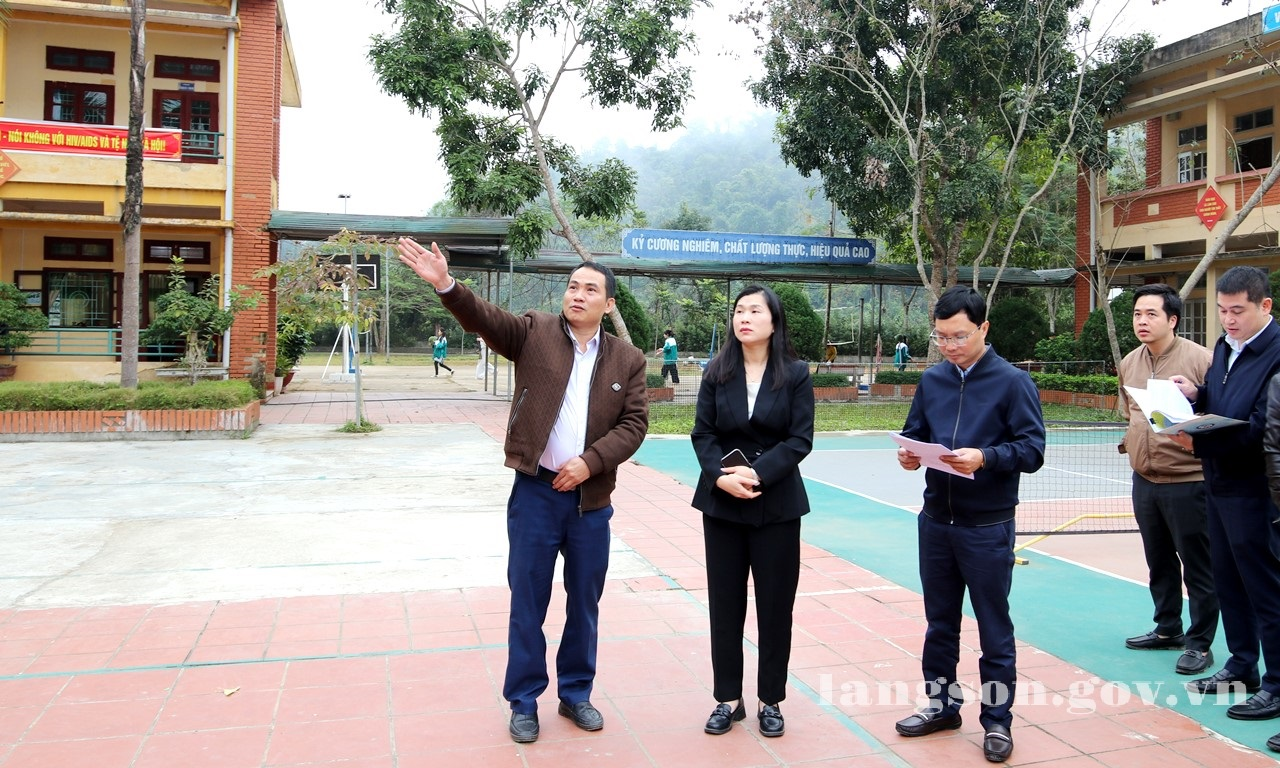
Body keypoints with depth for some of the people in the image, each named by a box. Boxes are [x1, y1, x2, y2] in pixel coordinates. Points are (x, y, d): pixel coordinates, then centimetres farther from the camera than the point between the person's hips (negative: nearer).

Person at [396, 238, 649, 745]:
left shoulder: (628, 359, 4)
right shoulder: (535, 332, -1)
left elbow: (634, 422, -2)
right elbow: (486, 319, -17)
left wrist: (591, 462, -15)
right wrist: (446, 284, -35)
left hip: (592, 498, 2)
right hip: (535, 492, -2)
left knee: (585, 602, 14)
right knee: (528, 600, 7)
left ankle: (576, 693, 32)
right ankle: (523, 702, 23)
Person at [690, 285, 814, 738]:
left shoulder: (796, 374, -2)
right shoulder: (717, 373, 3)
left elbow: (800, 439, -7)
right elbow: (702, 434, -1)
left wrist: (757, 472, -19)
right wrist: (720, 476, -18)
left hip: (777, 504, -1)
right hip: (721, 503, 2)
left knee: (775, 603, 6)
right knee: (724, 602, 7)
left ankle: (770, 701, 22)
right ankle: (728, 699, 21)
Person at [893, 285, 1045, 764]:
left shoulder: (1013, 382, -8)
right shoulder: (932, 380, 6)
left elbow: (1032, 450, -13)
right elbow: (914, 433, 13)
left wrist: (985, 458, -29)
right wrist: (909, 454, -9)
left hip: (987, 527, -5)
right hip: (935, 521, 5)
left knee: (994, 629, 7)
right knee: (939, 621, 17)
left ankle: (997, 721, 22)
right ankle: (942, 704, 33)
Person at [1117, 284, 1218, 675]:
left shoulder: (1200, 359, -12)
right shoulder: (1129, 363, 8)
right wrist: (1131, 442, 10)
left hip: (1188, 480, -6)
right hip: (1145, 481, 7)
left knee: (1197, 566, 4)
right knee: (1159, 562, 19)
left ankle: (1199, 643, 17)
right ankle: (1168, 629, 35)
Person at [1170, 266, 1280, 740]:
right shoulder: (1224, 347, 9)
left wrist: (1200, 442, -24)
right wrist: (1194, 396, -3)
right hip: (1219, 484, 9)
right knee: (1228, 581, 18)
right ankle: (1241, 668, 33)